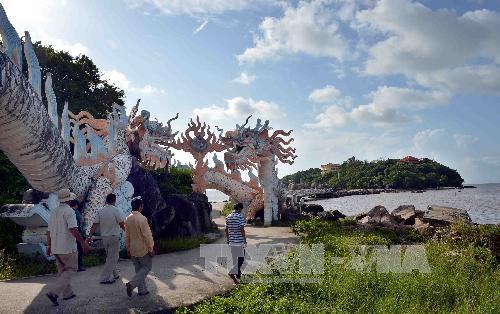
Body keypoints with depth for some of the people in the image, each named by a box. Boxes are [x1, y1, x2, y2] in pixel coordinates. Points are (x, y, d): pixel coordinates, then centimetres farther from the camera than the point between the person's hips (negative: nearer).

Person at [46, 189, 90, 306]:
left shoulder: (53, 212, 9)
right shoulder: (69, 211, -16)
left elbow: (49, 231, 14)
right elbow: (73, 230, -24)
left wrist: (49, 246, 22)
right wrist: (83, 243, -18)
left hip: (55, 247, 8)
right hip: (67, 248, -8)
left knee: (62, 270, 17)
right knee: (71, 269, 3)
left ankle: (67, 293, 26)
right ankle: (54, 292, -8)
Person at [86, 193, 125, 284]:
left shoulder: (100, 211, 3)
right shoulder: (116, 210, -12)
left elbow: (94, 225, -1)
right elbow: (122, 224, -10)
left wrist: (89, 236, 2)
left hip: (104, 237, 6)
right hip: (114, 237, -6)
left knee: (110, 257, 20)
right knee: (112, 258, 1)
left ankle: (115, 275, 29)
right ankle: (105, 278, 0)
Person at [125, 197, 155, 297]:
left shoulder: (128, 219, 2)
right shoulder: (142, 219, -21)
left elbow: (127, 235, 9)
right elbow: (147, 235, -20)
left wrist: (128, 248, 18)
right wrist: (151, 249, -12)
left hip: (133, 250, 7)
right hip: (143, 249, -7)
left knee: (139, 269, 16)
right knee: (147, 267, 8)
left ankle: (142, 290, 21)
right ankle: (132, 284, -6)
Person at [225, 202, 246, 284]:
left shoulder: (228, 217, 8)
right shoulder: (240, 216, -12)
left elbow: (226, 229, 11)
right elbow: (242, 229, -17)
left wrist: (228, 240, 19)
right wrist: (245, 240, -9)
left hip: (231, 241, 7)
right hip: (239, 241, -7)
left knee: (235, 258, 15)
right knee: (241, 258, 3)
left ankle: (238, 275, 22)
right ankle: (232, 272, -10)